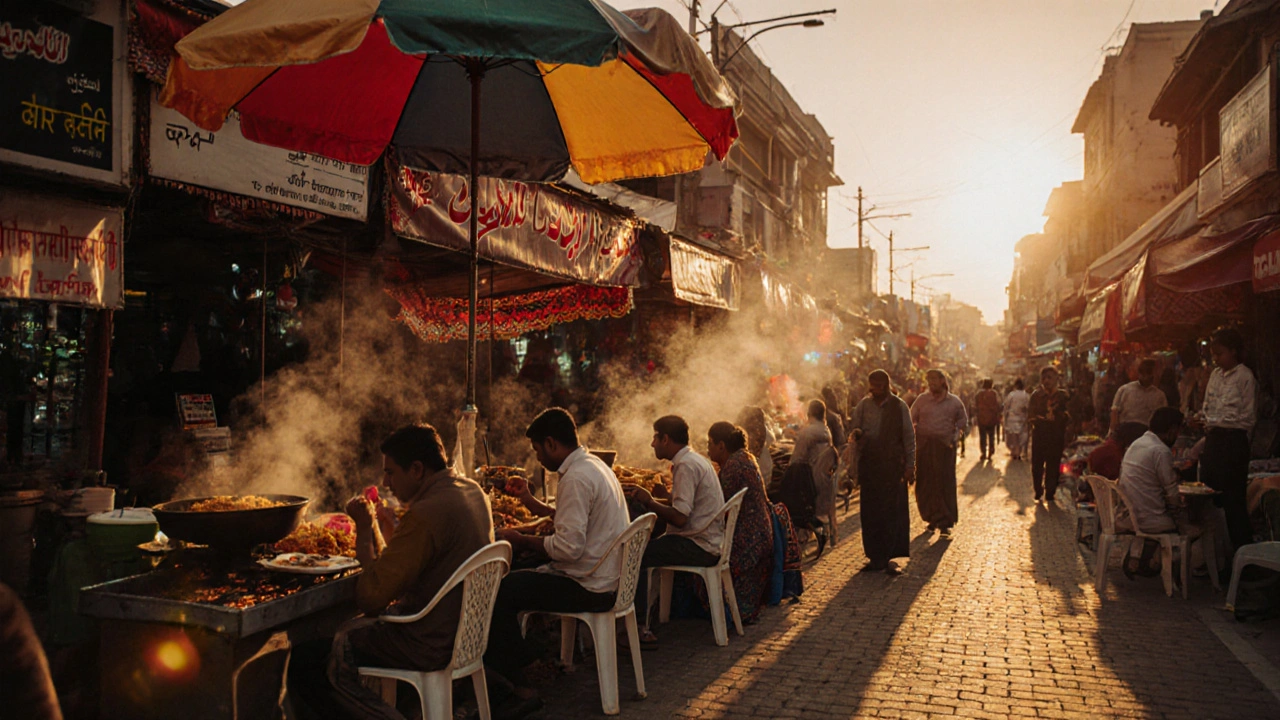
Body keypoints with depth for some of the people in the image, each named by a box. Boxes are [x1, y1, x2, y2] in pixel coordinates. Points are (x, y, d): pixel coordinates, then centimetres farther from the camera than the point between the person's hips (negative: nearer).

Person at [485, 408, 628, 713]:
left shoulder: (576, 478, -22)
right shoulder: (595, 465, 10)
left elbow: (568, 547, -27)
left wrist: (521, 540, -14)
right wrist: (531, 502, 19)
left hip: (589, 587, -11)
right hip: (607, 577, 11)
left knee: (497, 594, -11)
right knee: (513, 579, 18)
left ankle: (520, 689, -2)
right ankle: (521, 656, 27)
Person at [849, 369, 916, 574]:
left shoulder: (899, 406, 0)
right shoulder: (863, 405, 6)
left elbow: (909, 436, 1)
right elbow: (853, 427, 12)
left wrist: (910, 466, -3)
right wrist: (856, 433, -14)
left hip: (893, 465, -2)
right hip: (868, 463, 2)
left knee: (893, 510, -3)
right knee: (870, 511, 4)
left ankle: (888, 557, 3)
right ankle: (875, 556, 12)